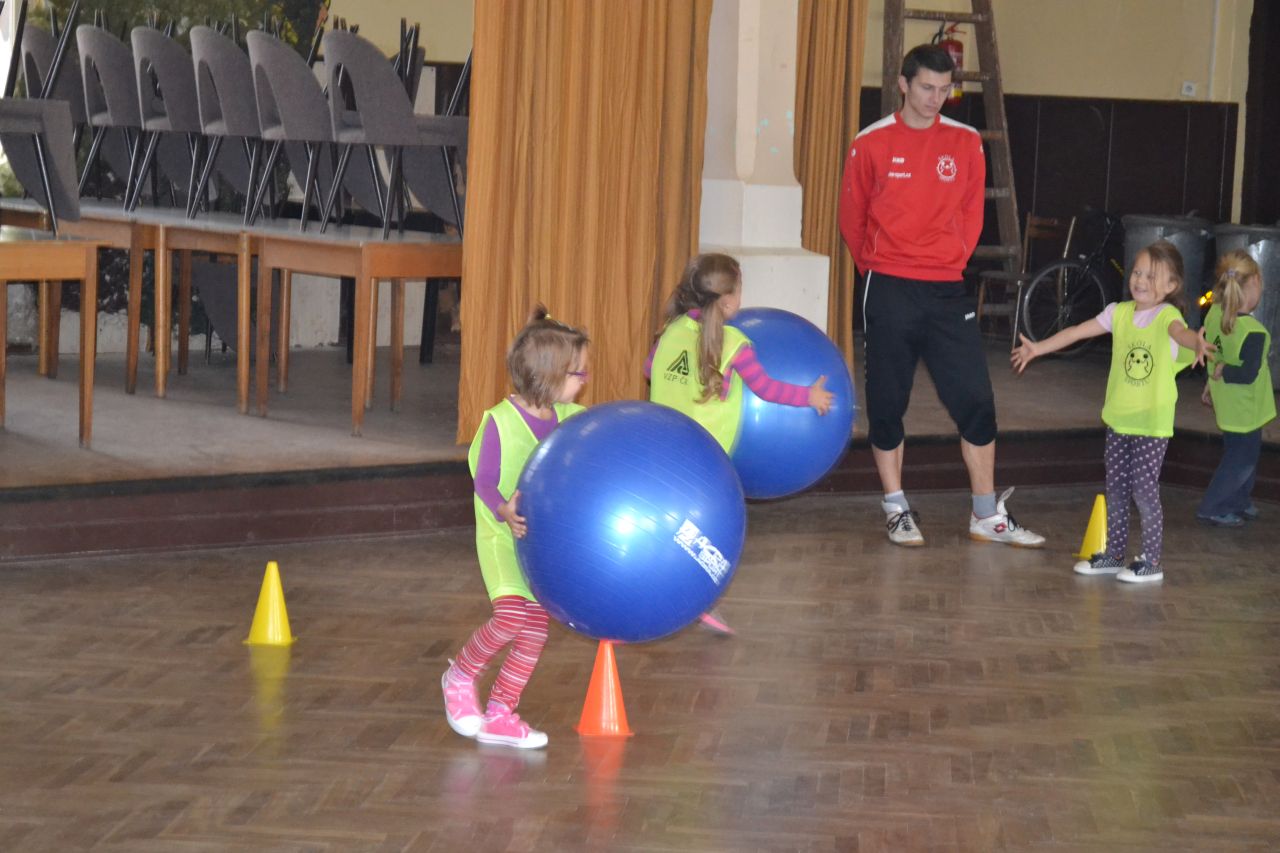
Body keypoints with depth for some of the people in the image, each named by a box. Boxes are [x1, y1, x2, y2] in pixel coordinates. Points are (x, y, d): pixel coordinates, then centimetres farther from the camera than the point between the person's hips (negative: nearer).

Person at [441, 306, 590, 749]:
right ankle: (460, 676, 6)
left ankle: (499, 715, 17)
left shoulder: (573, 419, 0)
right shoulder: (500, 421, -14)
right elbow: (484, 480, -14)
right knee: (511, 615, -22)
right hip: (502, 535, -6)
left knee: (536, 628, 4)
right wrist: (503, 510, -33)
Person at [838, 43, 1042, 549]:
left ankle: (987, 517, 9)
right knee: (887, 403, 4)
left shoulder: (965, 143, 4)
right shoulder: (872, 144, -2)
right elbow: (852, 217, 6)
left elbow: (971, 213, 12)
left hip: (946, 290, 2)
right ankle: (896, 511, 16)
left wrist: (951, 260, 8)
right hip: (889, 292, -2)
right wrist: (877, 269, 10)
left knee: (976, 400, 0)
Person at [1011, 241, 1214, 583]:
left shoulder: (1166, 315, -12)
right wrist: (1037, 348, 9)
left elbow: (1180, 331, -35)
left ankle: (1151, 562, 7)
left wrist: (1196, 341, -57)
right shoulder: (1120, 312, 3)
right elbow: (1077, 331, 9)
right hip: (1118, 417, 6)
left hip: (1152, 422, -6)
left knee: (1144, 490, -4)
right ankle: (1114, 554, 26)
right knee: (1115, 489, 14)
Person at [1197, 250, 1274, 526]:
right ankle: (1213, 509, 19)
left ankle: (1240, 502, 39)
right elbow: (1248, 374, -29)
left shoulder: (1215, 312, -8)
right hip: (1244, 408, -8)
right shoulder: (1254, 333, -30)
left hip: (1229, 404, 8)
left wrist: (1211, 382, 19)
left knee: (1246, 453, 25)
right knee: (1241, 458, 10)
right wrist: (1223, 372, -12)